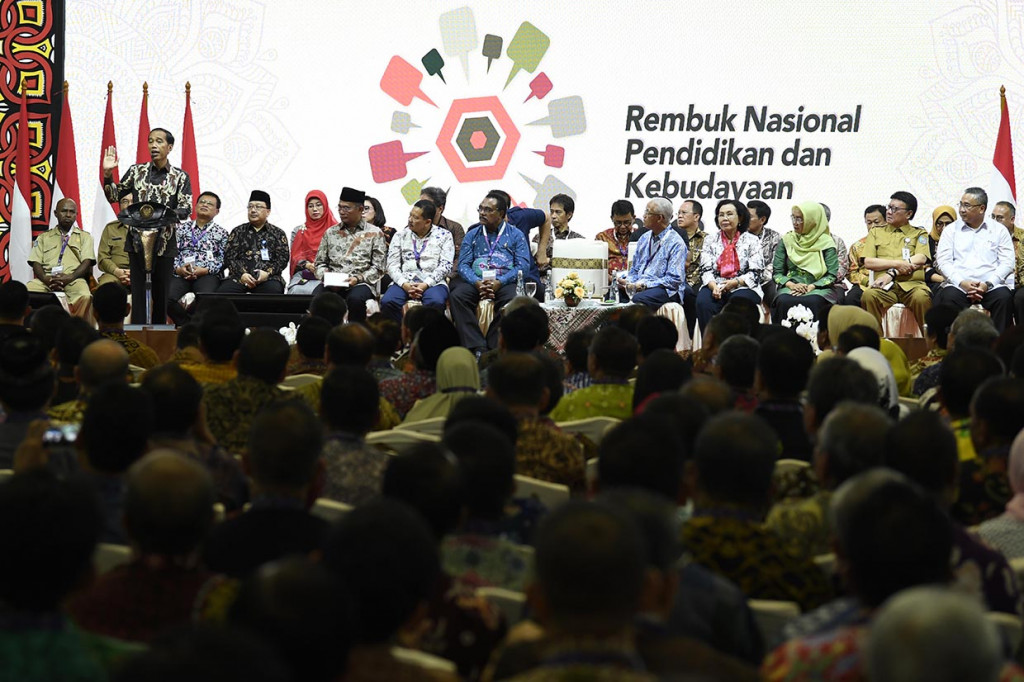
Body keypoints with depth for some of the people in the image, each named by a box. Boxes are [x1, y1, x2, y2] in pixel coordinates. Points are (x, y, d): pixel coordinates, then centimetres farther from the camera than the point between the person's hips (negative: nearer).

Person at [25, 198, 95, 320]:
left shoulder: (85, 237, 20)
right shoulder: (44, 237, 24)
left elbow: (87, 262, 6)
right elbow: (36, 263, 12)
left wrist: (70, 277, -13)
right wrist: (46, 279, -11)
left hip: (73, 279, -1)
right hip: (47, 279, 1)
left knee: (84, 296, -37)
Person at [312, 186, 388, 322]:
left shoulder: (374, 233, 9)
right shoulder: (330, 232, 19)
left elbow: (378, 268, 4)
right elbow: (320, 263, 19)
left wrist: (358, 278, -11)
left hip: (362, 283, -2)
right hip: (333, 284, 2)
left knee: (355, 298, -38)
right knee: (317, 296, -32)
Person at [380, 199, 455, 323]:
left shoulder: (444, 236, 10)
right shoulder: (401, 235, 16)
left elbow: (445, 266, 0)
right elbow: (392, 265, 9)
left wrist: (426, 284, -14)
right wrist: (404, 284, -11)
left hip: (433, 282, -2)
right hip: (405, 281, 2)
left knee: (436, 302, -38)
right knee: (387, 301, -31)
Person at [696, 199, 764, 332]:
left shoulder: (752, 241, 9)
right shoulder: (710, 241, 17)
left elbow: (755, 273, 1)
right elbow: (706, 271, 7)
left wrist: (735, 282, -16)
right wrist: (714, 286, -15)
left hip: (743, 287, -2)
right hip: (715, 287, 2)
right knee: (703, 303, -31)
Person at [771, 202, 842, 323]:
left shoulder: (826, 242, 3)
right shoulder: (786, 241, 11)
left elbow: (832, 275, -1)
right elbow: (777, 273, 9)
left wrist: (811, 286, -16)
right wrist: (791, 285, -11)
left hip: (818, 287, -2)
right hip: (791, 287, 2)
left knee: (813, 302, -36)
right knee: (784, 301, -32)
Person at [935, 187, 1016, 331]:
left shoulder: (999, 231, 14)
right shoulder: (951, 230, 16)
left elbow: (1008, 262, 5)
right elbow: (943, 261, 6)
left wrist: (988, 284, -10)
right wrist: (961, 282, -11)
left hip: (991, 286, 0)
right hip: (959, 285, 0)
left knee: (1004, 297, -31)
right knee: (948, 296, -33)